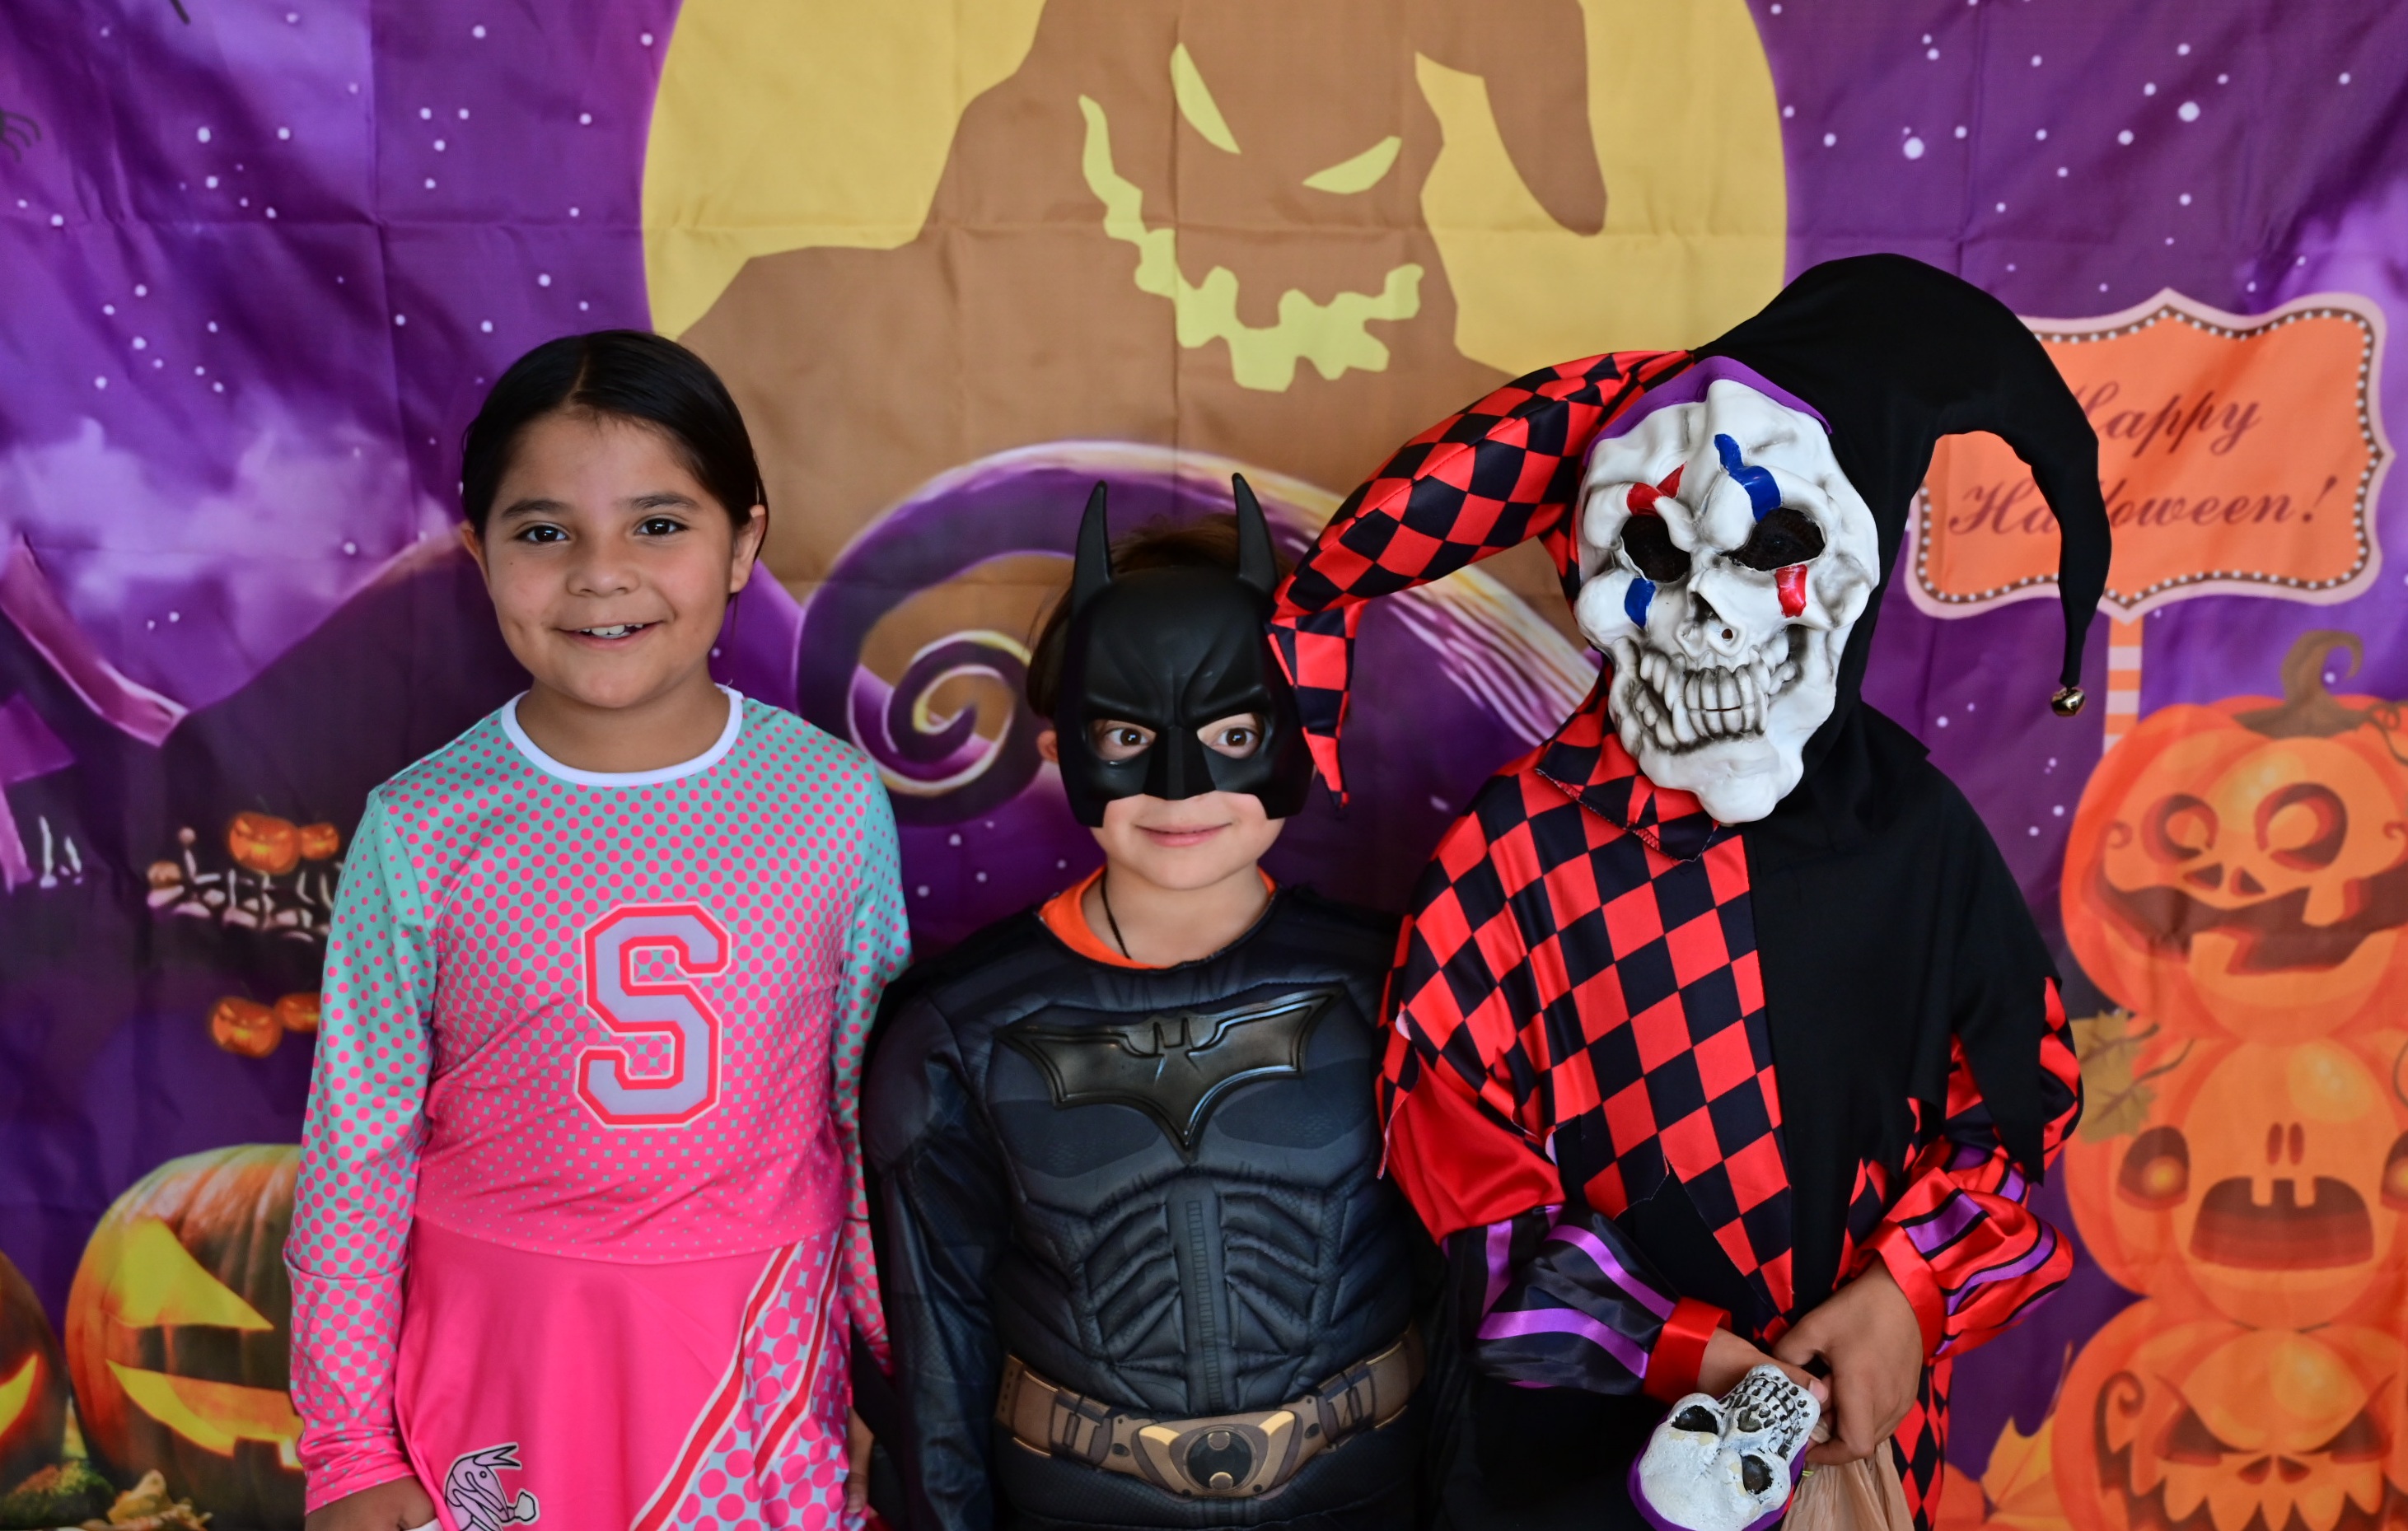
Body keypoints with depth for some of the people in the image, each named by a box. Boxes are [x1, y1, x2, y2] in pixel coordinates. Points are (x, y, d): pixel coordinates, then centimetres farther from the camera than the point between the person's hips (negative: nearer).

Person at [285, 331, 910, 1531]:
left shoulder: (835, 802, -9)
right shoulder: (423, 832, -11)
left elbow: (877, 1113, 1)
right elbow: (355, 1158, -3)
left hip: (762, 1340, 1)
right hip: (502, 1336, 0)